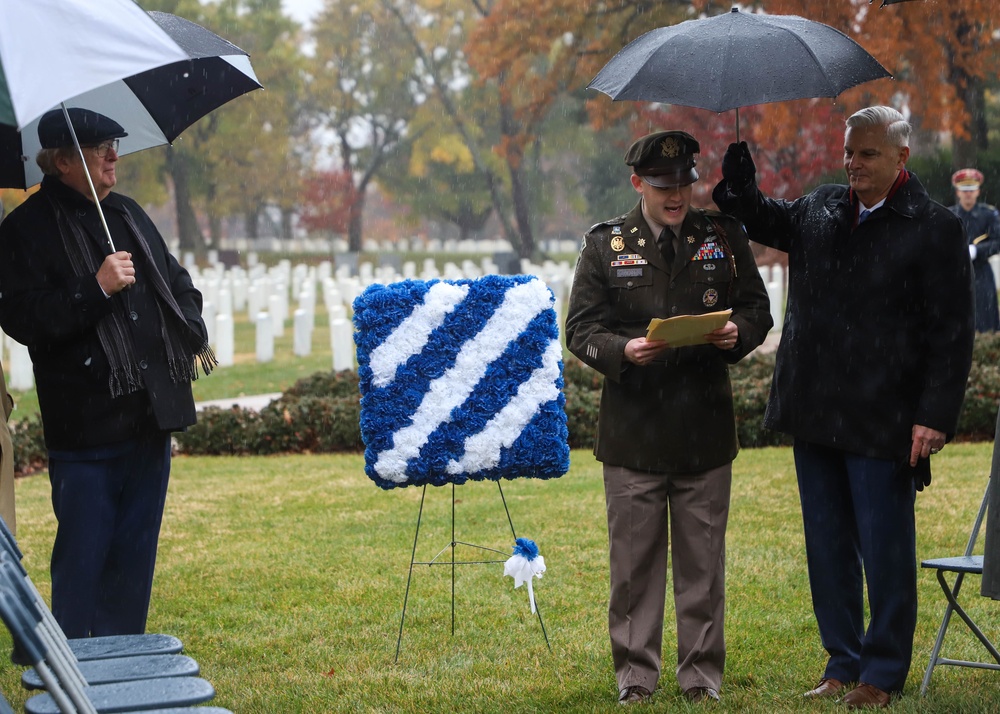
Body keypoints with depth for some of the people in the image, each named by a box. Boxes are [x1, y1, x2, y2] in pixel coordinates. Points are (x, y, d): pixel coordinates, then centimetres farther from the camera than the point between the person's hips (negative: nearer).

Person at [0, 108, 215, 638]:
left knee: (135, 554, 13)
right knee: (81, 556, -3)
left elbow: (175, 281, 28)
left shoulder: (127, 215, 15)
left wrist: (192, 337, 12)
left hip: (150, 416, 7)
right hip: (84, 429, -7)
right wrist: (96, 288, -21)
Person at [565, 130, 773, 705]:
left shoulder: (724, 237, 6)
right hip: (632, 431, -1)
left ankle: (703, 675, 17)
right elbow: (581, 328, 0)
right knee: (635, 558, 5)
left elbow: (757, 308, 11)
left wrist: (738, 332, -12)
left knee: (703, 559, 7)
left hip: (706, 429, 1)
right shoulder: (606, 245, 2)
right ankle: (636, 675, 16)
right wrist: (622, 350, -20)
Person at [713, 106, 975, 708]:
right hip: (816, 414, 6)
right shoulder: (818, 211, 10)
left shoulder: (934, 228, -7)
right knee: (828, 547, 13)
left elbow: (952, 334, -9)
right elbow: (758, 218, 26)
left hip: (883, 425, -6)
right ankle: (844, 664, 25)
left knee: (885, 550, 2)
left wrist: (935, 416, -15)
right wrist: (736, 158, 8)